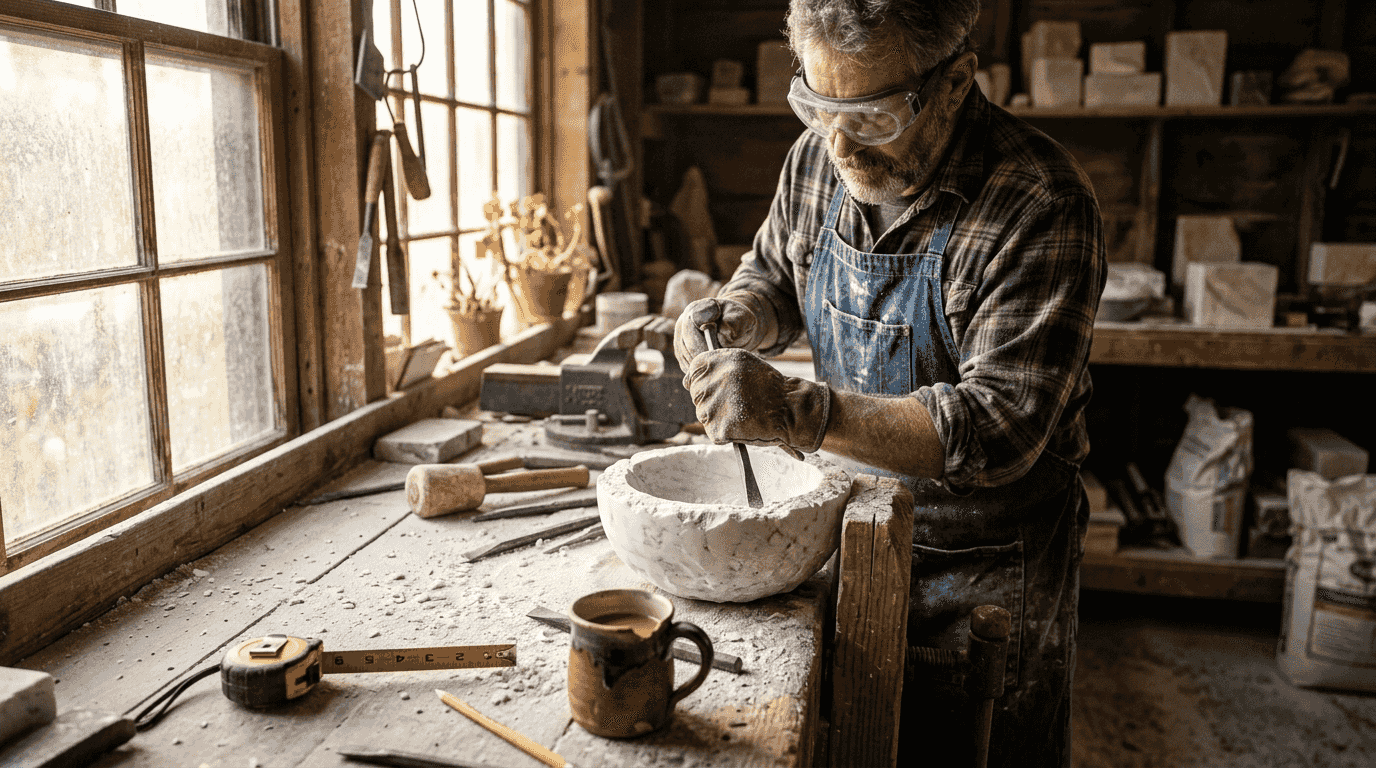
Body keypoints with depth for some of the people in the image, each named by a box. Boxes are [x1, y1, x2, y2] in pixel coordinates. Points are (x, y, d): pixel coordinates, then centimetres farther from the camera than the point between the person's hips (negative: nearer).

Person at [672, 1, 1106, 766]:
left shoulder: (1041, 206, -26)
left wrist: (801, 414, -40)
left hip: (983, 563, -5)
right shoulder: (820, 156, -7)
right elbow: (775, 275, 11)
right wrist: (734, 315, -13)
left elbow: (1001, 429, -30)